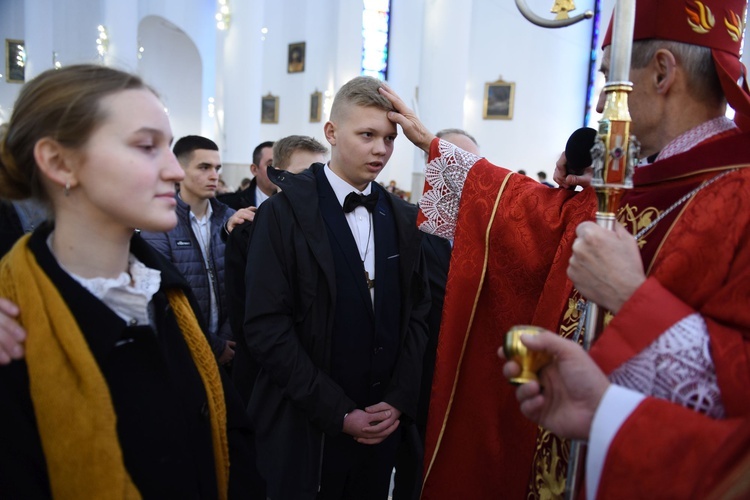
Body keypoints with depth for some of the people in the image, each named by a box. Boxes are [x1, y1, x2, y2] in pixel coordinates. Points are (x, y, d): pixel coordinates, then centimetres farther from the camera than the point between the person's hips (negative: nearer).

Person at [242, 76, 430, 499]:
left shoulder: (403, 217, 5)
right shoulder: (284, 213, -11)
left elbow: (417, 312, 6)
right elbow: (267, 326, -15)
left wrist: (400, 399, -4)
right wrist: (338, 413, -15)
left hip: (384, 422, 4)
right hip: (307, 428, -4)